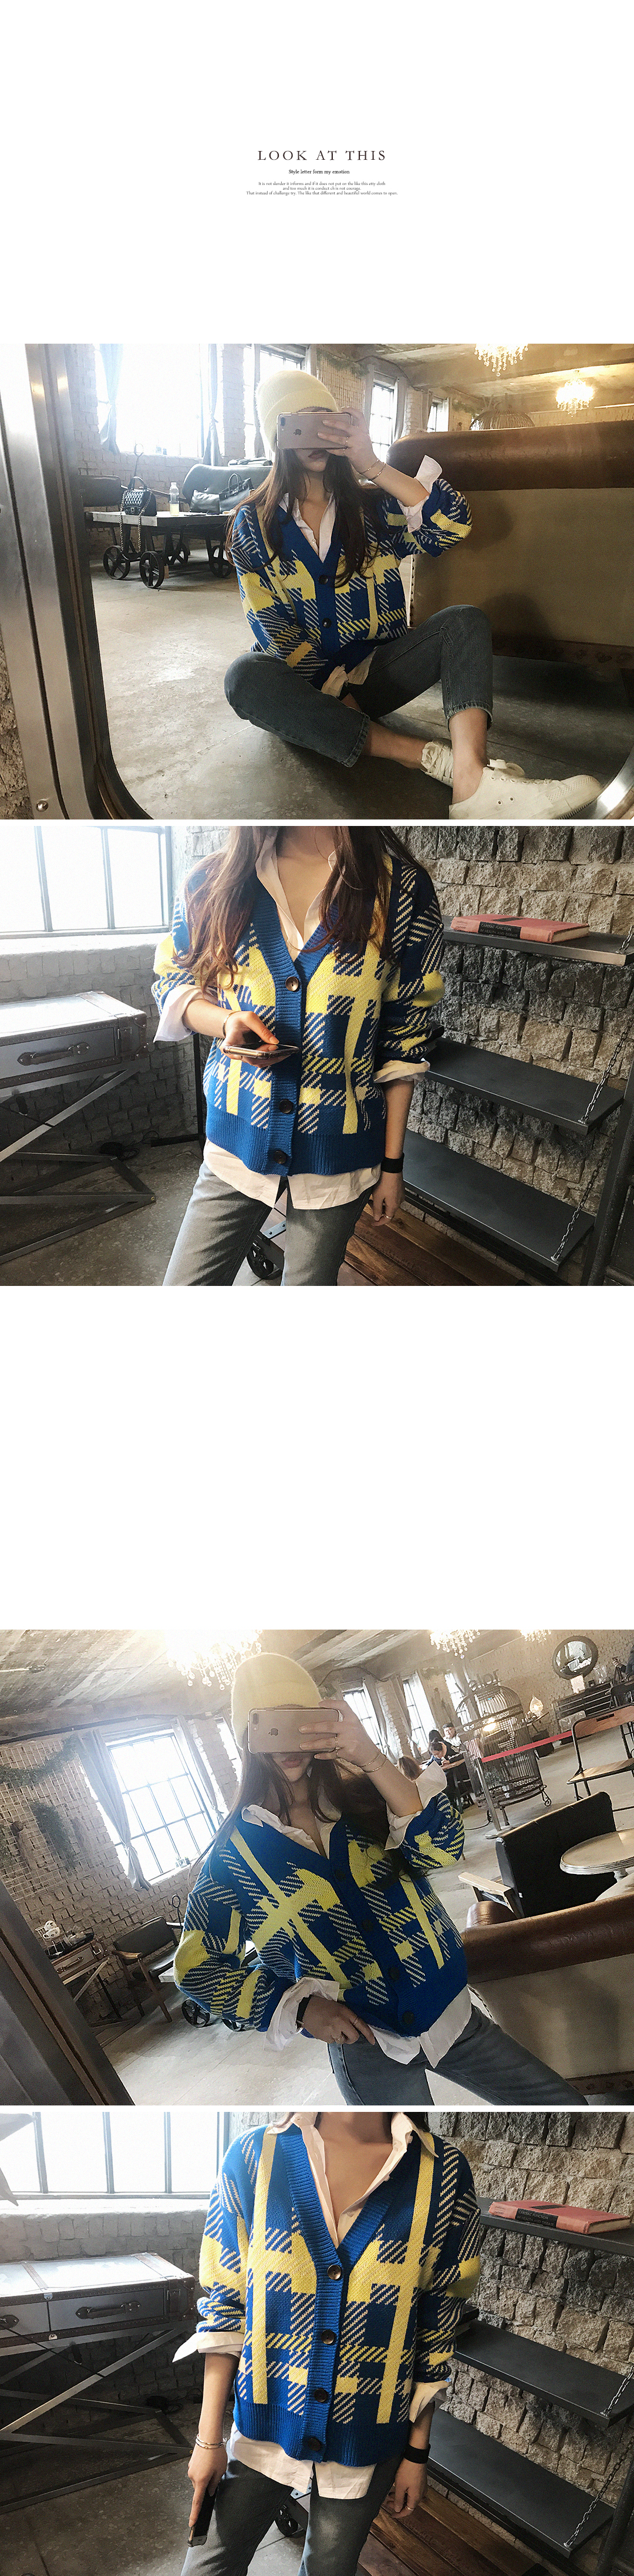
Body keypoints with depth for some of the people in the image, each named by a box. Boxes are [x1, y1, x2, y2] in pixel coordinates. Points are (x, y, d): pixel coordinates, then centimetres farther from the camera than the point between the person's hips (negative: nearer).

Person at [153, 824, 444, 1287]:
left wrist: (392, 1162, -1)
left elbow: (404, 1041, -4)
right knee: (186, 1288, 3)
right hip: (239, 1141, 2)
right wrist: (226, 1022, -14)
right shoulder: (216, 880, -2)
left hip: (338, 1155, -1)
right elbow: (174, 978, 10)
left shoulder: (402, 889, -7)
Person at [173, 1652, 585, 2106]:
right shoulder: (237, 1850, -8)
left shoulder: (360, 1796, -3)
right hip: (365, 2046, -2)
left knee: (561, 2104, 8)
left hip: (451, 2014, 2)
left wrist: (373, 1760, -33)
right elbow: (199, 1967, -3)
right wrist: (300, 2005, -14)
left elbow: (441, 1850, -20)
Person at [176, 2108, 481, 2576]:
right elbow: (225, 2310, -5)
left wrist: (417, 2452, 2)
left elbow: (437, 2332, -5)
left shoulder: (444, 2173, -15)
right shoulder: (253, 2157, -13)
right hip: (265, 2427, 0)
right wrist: (209, 2439, -3)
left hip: (366, 2443, 0)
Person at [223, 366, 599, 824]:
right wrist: (333, 694, -18)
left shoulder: (372, 505, 8)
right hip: (306, 683, -3)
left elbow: (453, 525, -9)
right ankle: (434, 757, -40)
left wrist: (374, 467, -15)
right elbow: (274, 629, -7)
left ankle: (472, 779, -47)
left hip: (373, 673, 3)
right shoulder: (254, 526, 2)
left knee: (466, 621, -18)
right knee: (246, 677, -36)